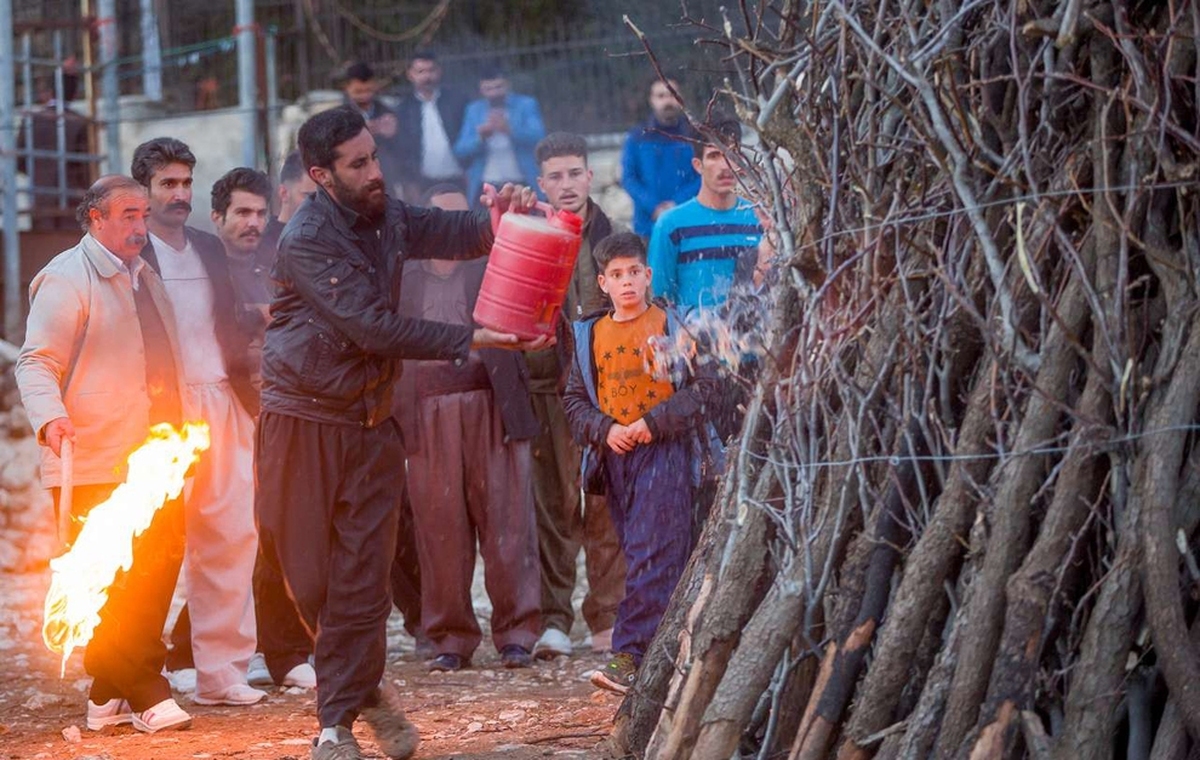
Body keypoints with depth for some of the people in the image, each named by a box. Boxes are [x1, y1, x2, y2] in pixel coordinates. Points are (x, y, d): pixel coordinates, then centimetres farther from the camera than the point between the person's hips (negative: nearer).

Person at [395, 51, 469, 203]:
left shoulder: (457, 100, 5)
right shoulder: (404, 108, 4)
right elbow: (402, 148, 3)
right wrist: (410, 183, -4)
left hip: (457, 182, 0)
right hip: (424, 184, 0)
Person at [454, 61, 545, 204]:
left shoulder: (526, 105, 6)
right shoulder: (473, 110, 14)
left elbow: (538, 137, -9)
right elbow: (460, 152, 7)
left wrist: (510, 129, -26)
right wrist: (480, 137, -14)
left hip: (521, 186, -2)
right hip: (485, 188, 2)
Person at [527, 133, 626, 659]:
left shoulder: (611, 237, 9)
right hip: (550, 388, -1)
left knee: (607, 506, 1)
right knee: (554, 504, -1)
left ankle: (608, 617, 8)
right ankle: (554, 620, 2)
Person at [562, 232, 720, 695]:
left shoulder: (672, 327, 1)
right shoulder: (591, 335, 13)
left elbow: (704, 386, -3)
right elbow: (574, 400, 14)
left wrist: (652, 422, -12)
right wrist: (605, 430, -5)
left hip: (665, 452, -5)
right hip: (615, 457, 5)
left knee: (652, 556, -14)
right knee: (637, 556, 8)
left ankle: (630, 656, -20)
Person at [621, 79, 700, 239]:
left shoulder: (694, 135, 4)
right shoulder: (637, 137, 7)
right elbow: (628, 178, 4)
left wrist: (677, 204, -13)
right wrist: (653, 208, -11)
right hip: (648, 225, 1)